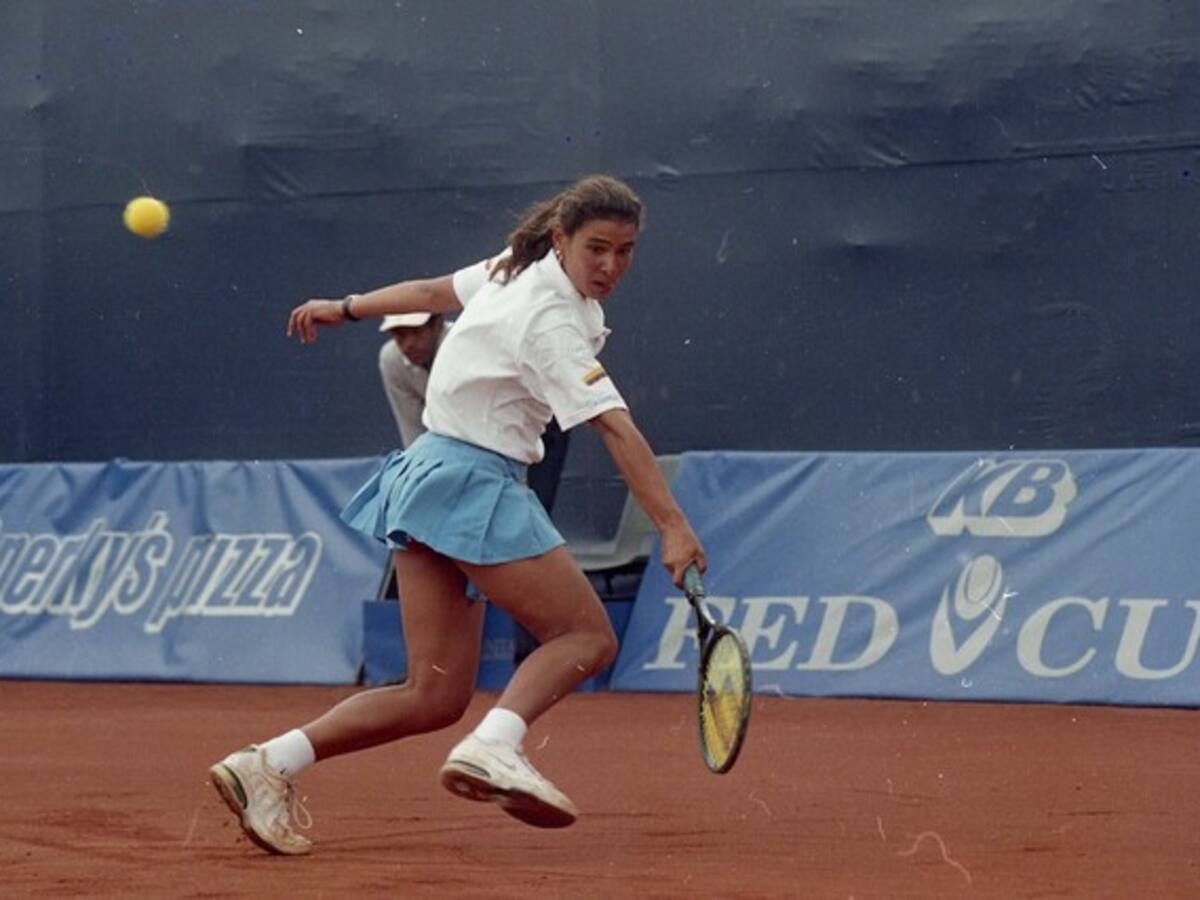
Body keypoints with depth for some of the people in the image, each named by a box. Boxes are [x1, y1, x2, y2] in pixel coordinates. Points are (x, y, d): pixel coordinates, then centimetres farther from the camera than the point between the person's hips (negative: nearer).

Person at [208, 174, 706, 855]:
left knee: (437, 696, 4)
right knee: (587, 637, -12)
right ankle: (495, 747, -33)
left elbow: (436, 291, 25)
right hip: (472, 483, -9)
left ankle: (269, 764, -2)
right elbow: (618, 429, -27)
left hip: (429, 473, 9)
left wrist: (345, 308, 40)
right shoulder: (551, 322, -18)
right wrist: (673, 527, -34)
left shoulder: (519, 269, 9)